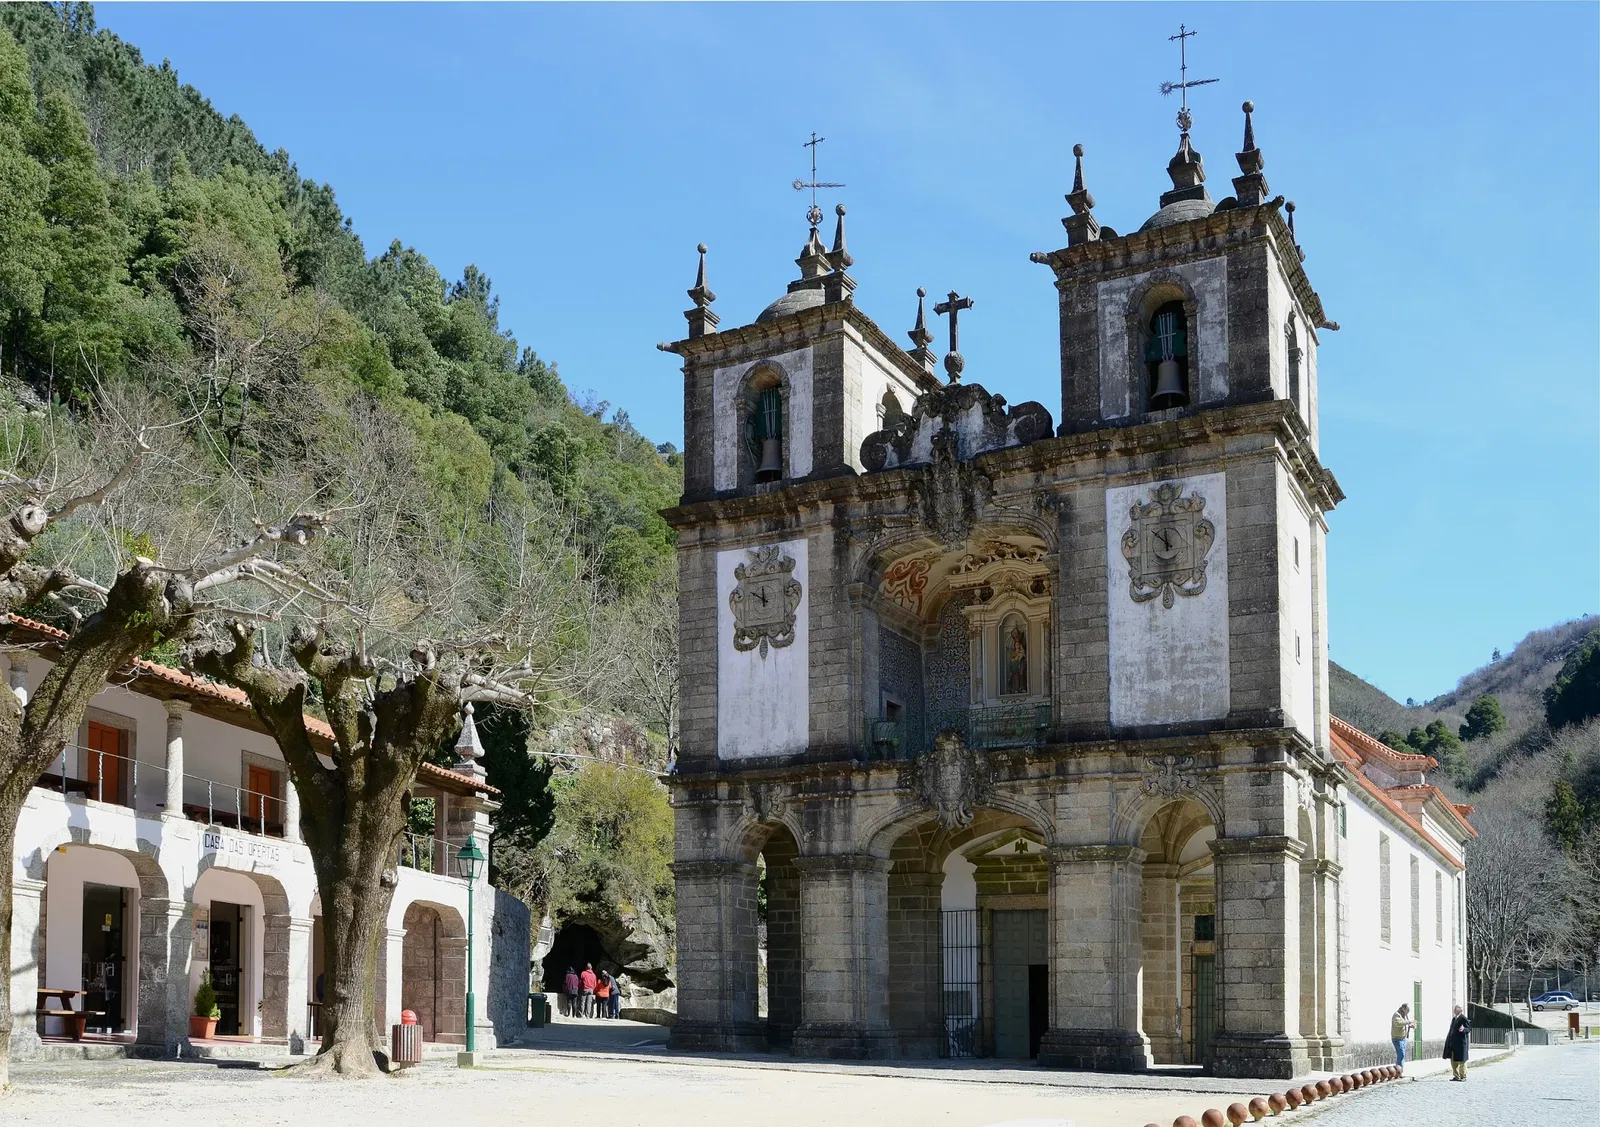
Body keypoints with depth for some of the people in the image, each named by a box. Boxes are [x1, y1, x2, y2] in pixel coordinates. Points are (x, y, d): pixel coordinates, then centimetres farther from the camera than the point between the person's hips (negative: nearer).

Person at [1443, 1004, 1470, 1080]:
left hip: (1461, 1042, -9)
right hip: (1453, 1043, 9)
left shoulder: (1463, 1018, -11)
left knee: (1461, 1060, -1)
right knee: (1453, 1060, 11)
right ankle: (1456, 1076, 19)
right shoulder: (1454, 1018, 14)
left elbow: (1469, 1028, -12)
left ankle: (1463, 1076, 9)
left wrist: (1463, 1029, -32)